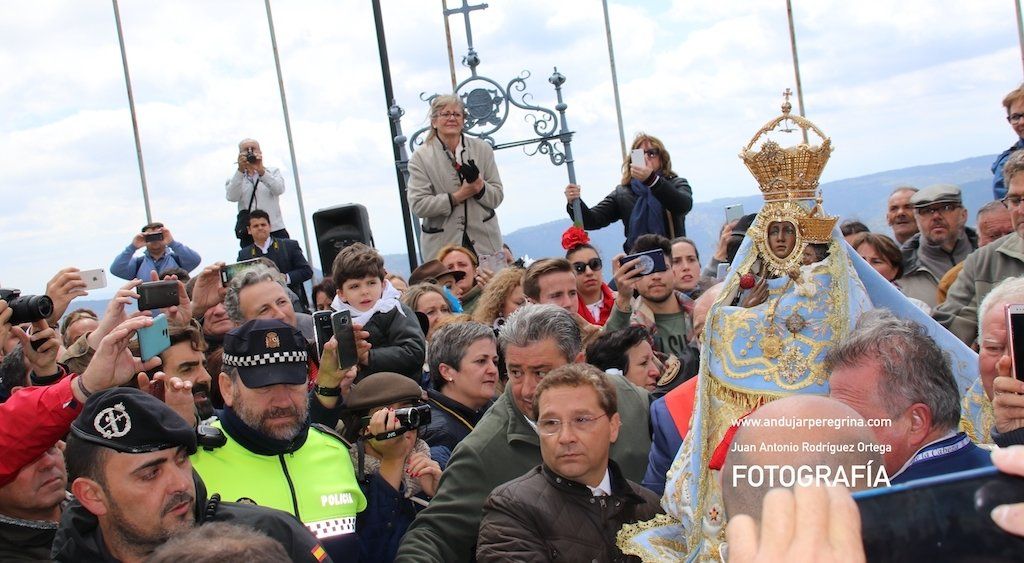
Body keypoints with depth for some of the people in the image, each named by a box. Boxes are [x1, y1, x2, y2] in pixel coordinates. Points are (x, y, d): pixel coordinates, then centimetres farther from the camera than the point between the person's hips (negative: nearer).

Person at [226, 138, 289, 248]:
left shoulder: (272, 172, 13)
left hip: (276, 231, 0)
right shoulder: (235, 178, 12)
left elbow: (279, 189, -8)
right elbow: (231, 197, -9)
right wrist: (240, 170, -17)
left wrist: (261, 171, -22)